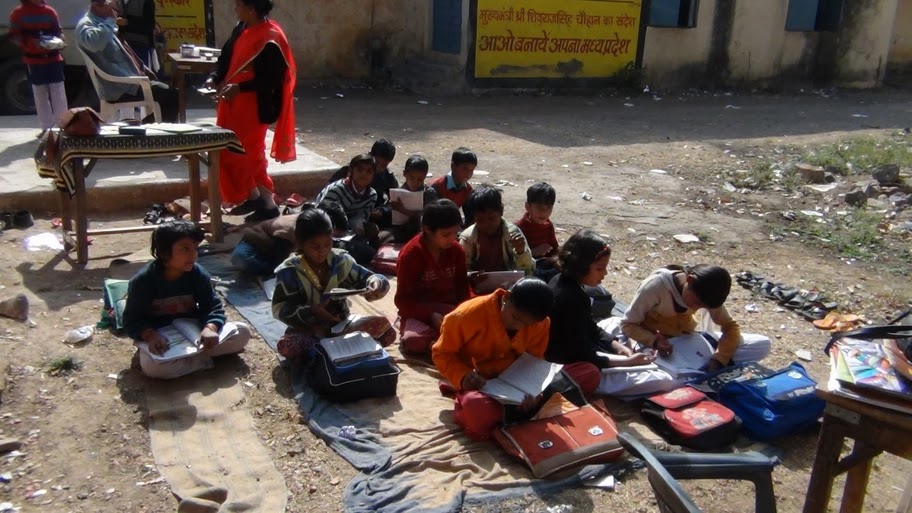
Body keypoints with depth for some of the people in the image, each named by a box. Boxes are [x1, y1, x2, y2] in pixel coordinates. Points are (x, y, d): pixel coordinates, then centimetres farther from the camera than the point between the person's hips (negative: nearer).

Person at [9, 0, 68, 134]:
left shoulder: (49, 11, 7)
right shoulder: (18, 13, -1)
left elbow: (59, 31, 13)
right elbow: (14, 37, -3)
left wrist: (59, 41, -10)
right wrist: (31, 43, -20)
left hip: (53, 58, 1)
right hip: (33, 61, -1)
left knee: (58, 93, -2)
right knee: (40, 95, 5)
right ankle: (46, 127, 11)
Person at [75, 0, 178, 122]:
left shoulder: (102, 23, 19)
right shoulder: (86, 25, -11)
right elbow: (95, 43, -37)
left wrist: (143, 69, 17)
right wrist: (110, 20, -23)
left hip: (129, 80, 10)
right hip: (120, 87, -10)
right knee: (170, 95, -15)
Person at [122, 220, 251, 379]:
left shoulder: (198, 274, -9)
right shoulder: (143, 280, -17)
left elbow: (213, 306, -8)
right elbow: (131, 320, -13)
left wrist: (210, 328, -30)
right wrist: (150, 335, -35)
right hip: (160, 337, -3)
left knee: (242, 332, -15)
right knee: (152, 366, -38)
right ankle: (203, 358, -20)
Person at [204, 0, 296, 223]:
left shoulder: (270, 37, -17)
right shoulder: (241, 29, 8)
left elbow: (272, 78, -20)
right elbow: (226, 58, 15)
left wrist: (240, 88, -24)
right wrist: (214, 78, -2)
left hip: (254, 106, -9)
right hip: (234, 102, 9)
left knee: (249, 153, -4)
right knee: (231, 151, 14)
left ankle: (268, 203, 8)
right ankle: (252, 197, 26)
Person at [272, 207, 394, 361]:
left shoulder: (341, 261, -4)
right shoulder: (289, 271, -12)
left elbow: (370, 278, 2)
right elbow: (280, 309, -13)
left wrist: (376, 285, -24)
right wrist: (311, 312, -29)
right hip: (308, 330, -3)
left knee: (387, 331, -18)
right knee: (286, 345, -37)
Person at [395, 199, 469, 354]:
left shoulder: (456, 250, 3)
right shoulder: (411, 254, -11)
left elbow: (462, 286, 10)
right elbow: (402, 300, -10)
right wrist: (430, 315, -24)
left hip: (450, 309, 4)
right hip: (418, 312, -4)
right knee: (415, 341, -38)